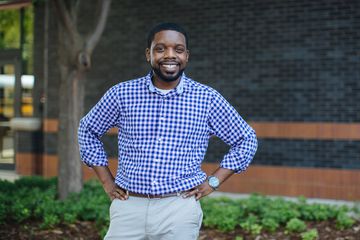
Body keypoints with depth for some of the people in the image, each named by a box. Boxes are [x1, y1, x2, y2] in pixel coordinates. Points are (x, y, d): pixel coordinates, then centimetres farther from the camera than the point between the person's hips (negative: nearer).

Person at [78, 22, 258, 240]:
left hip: (180, 210, -1)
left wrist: (213, 182, 3)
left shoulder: (208, 99, 0)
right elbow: (88, 131, 17)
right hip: (128, 207, 1)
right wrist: (107, 182, 10)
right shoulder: (122, 94, 2)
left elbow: (246, 141, 11)